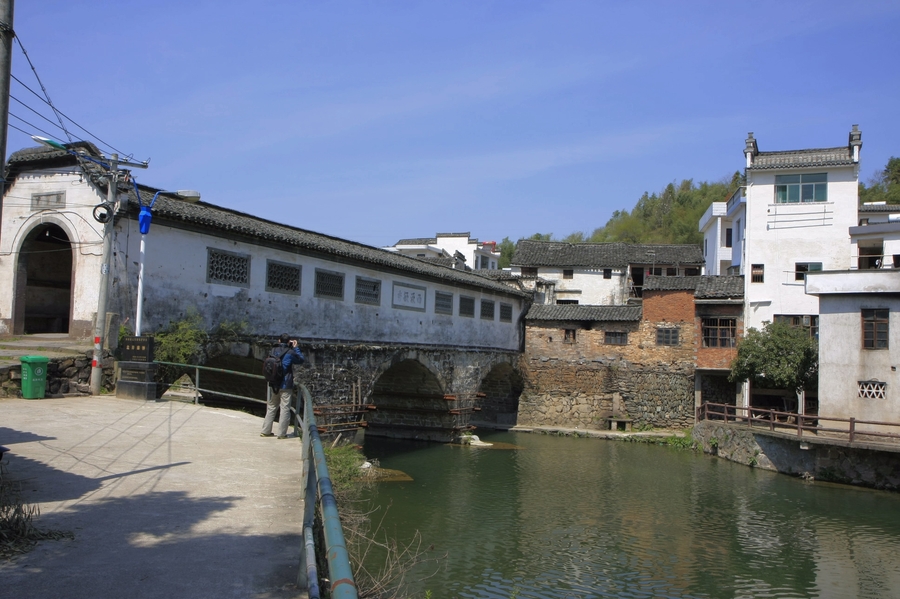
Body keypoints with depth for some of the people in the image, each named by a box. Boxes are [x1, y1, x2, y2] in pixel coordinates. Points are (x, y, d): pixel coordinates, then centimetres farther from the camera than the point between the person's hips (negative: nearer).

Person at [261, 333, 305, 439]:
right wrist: (295, 348, 7)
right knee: (285, 409, 1)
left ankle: (266, 431, 18)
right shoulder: (290, 353, -11)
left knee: (271, 407, 15)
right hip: (286, 386, -5)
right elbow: (302, 360, 2)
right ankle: (282, 433, 1)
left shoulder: (274, 350, 3)